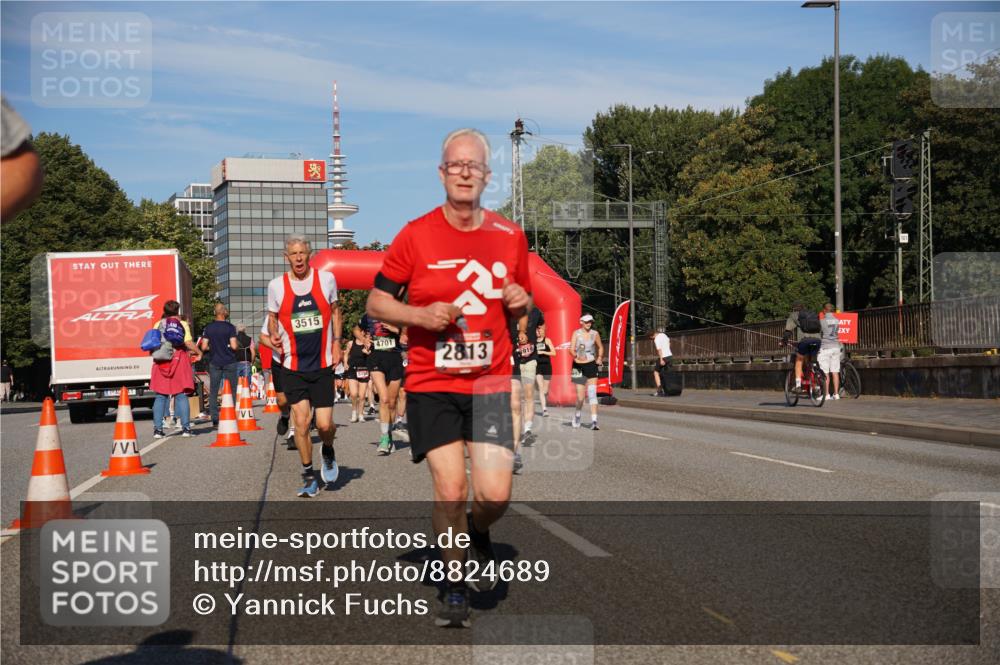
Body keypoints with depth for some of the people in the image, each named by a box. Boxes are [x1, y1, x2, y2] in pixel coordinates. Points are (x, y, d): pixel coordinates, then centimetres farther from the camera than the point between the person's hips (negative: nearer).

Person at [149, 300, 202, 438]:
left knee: (160, 396, 5)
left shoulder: (158, 324, 7)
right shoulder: (183, 324, 2)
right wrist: (198, 353, 8)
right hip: (179, 360, -1)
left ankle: (157, 429, 1)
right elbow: (189, 343, -7)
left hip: (162, 362, 1)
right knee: (181, 395, 3)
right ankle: (185, 428, -1)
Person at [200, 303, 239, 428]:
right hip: (229, 362, -2)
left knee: (213, 392, 5)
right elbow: (234, 346, -14)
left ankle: (214, 419, -1)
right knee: (231, 391, 6)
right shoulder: (230, 327, -7)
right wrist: (238, 346, 8)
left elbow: (204, 347, -2)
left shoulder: (208, 328, 2)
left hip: (214, 363, 2)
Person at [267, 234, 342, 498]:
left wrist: (336, 342, 5)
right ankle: (309, 477, 10)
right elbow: (272, 317, 12)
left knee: (324, 424, -5)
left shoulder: (326, 278, 0)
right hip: (293, 366, 0)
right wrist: (274, 336, -8)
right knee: (301, 422, -7)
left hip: (323, 364, 0)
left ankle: (328, 453, 31)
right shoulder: (276, 285, 0)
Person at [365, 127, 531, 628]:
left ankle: (478, 533, 28)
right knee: (450, 488, -7)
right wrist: (422, 314, -16)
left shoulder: (510, 236, 6)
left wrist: (520, 303, -5)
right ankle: (455, 588, 15)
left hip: (490, 384, 2)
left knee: (495, 495, -8)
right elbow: (376, 302, 2)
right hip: (431, 384, -2)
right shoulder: (415, 235, -2)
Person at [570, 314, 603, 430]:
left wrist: (600, 358, 0)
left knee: (592, 393, -10)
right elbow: (571, 349, -13)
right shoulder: (576, 333, -4)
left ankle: (594, 421, -13)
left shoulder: (595, 334, 1)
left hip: (591, 365, 1)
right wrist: (576, 356, -33)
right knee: (580, 396, 2)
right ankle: (577, 415, 31)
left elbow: (600, 347, 16)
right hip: (579, 365, -1)